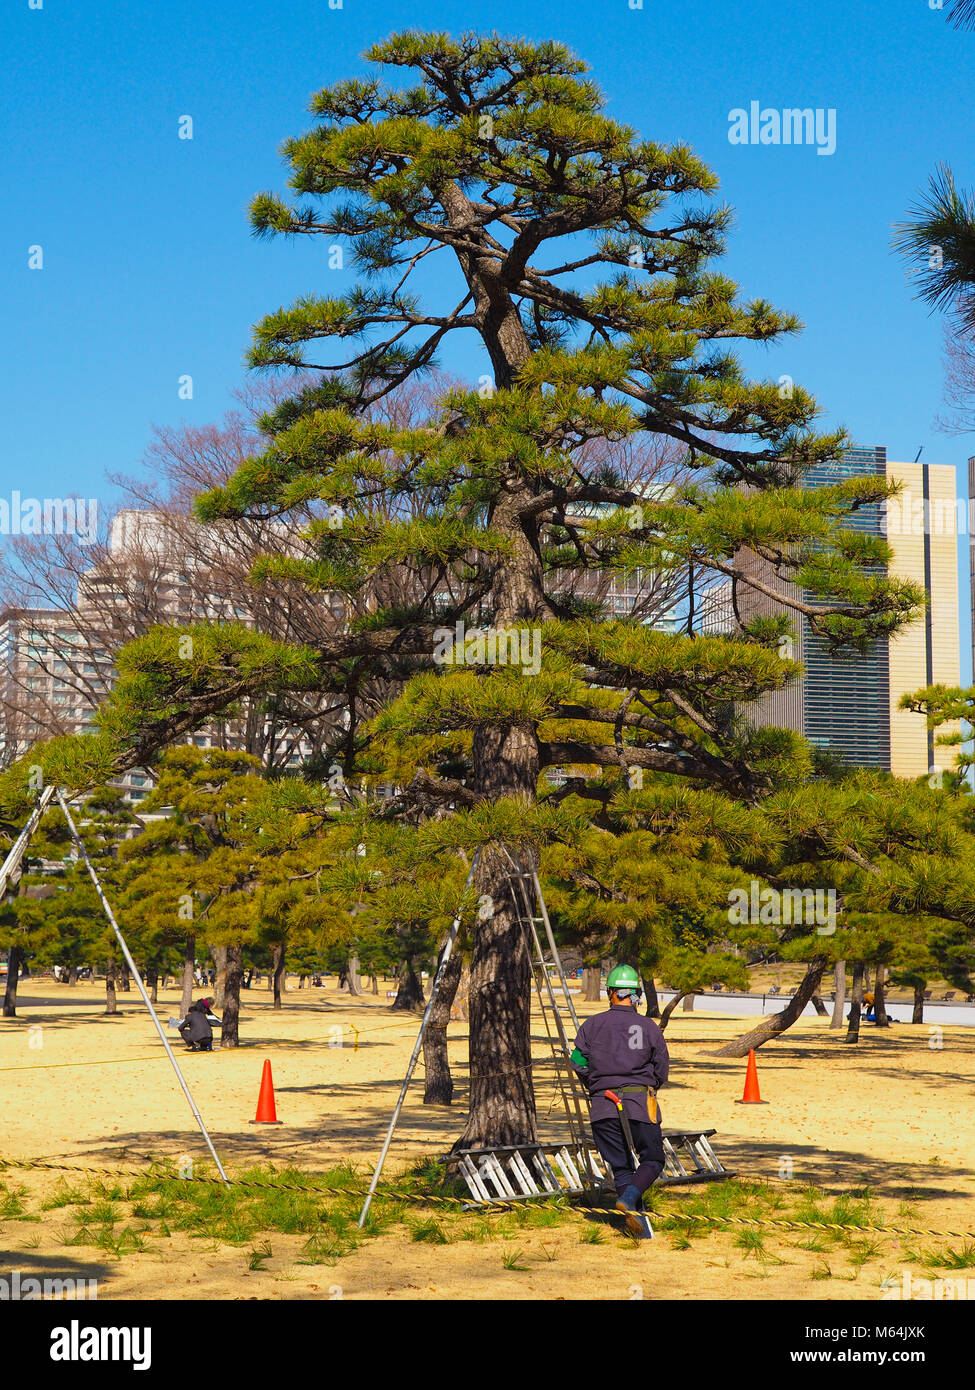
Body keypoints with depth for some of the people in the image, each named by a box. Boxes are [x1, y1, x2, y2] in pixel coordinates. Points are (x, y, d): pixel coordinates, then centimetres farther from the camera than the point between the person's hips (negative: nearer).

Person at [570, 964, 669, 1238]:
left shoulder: (592, 1025, 4)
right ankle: (629, 1197, -15)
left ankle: (634, 1216, -4)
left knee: (620, 1165, 10)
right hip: (641, 1102, -2)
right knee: (652, 1159, 10)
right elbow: (662, 1071, 5)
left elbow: (578, 1062, 4)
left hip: (603, 1105, 2)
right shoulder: (649, 1027, 1)